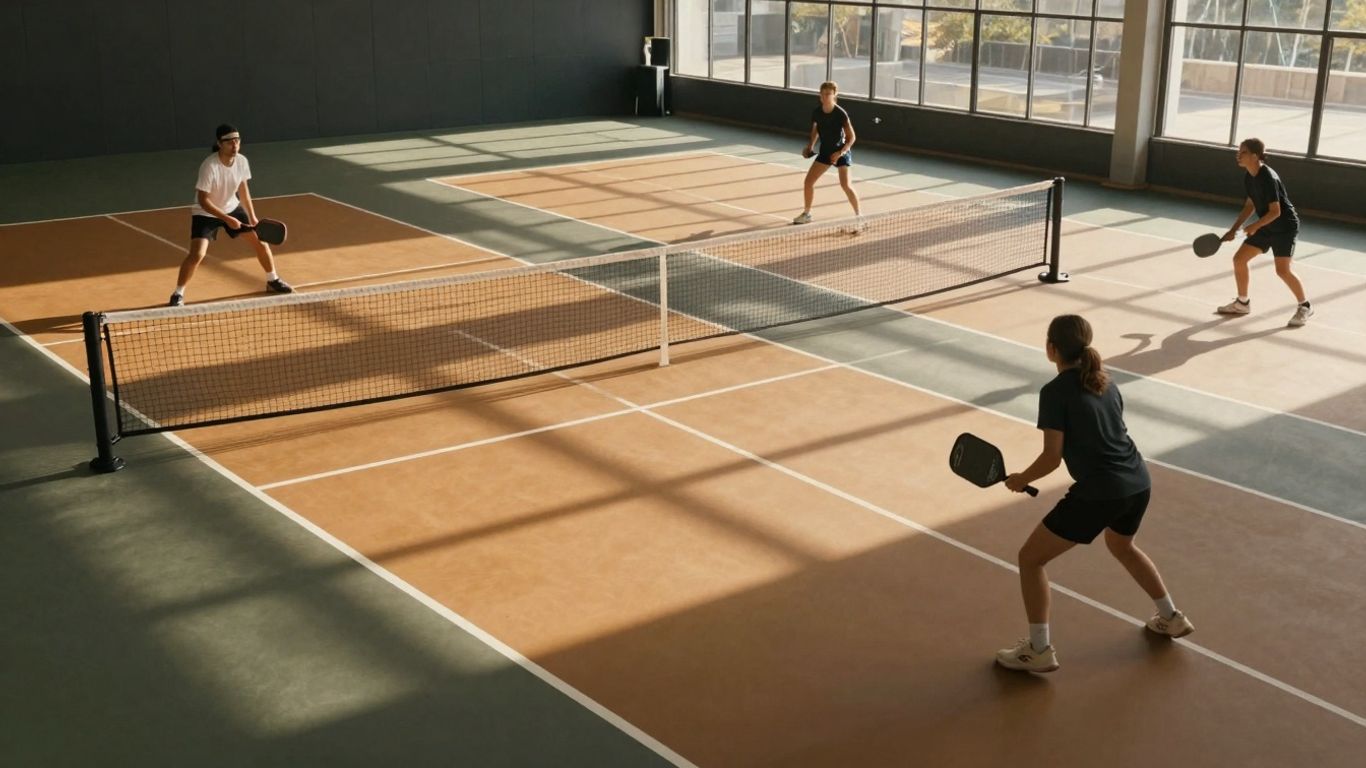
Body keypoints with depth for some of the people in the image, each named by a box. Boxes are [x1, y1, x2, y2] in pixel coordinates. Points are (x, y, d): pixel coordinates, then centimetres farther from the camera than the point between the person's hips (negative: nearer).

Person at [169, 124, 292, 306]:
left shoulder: (242, 161, -13)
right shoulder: (209, 166, -31)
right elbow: (203, 200, -28)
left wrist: (252, 217, 0)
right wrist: (227, 219, -32)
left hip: (232, 208, 6)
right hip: (206, 213, -6)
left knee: (260, 241, 6)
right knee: (197, 254, -19)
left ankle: (272, 280, 29)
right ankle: (178, 294, 0)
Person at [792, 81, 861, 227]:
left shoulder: (841, 114, -22)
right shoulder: (816, 112, -7)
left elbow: (852, 137, -17)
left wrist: (840, 152, -28)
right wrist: (810, 146, 1)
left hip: (841, 151, -5)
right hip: (825, 151, 5)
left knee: (845, 184, -18)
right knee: (808, 181, 0)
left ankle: (858, 215, -2)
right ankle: (806, 213, 19)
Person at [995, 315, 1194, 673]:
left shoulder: (1055, 392, -10)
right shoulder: (1106, 383, 12)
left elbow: (1052, 456, -13)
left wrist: (1021, 479, 4)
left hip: (1099, 493, -8)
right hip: (1139, 483, 8)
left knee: (1030, 558, 6)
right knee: (1122, 546, 39)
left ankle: (1039, 650, 7)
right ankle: (1172, 618, 47)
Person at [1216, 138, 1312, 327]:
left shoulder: (1268, 178, -26)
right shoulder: (1249, 177, 1)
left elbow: (1275, 211, -25)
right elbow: (1250, 205, 12)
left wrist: (1255, 226, -24)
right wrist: (1233, 230, 8)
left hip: (1285, 227, -9)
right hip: (1266, 227, 9)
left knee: (1282, 269, -15)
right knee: (1239, 259, 4)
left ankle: (1305, 307, 3)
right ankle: (1242, 303, 19)